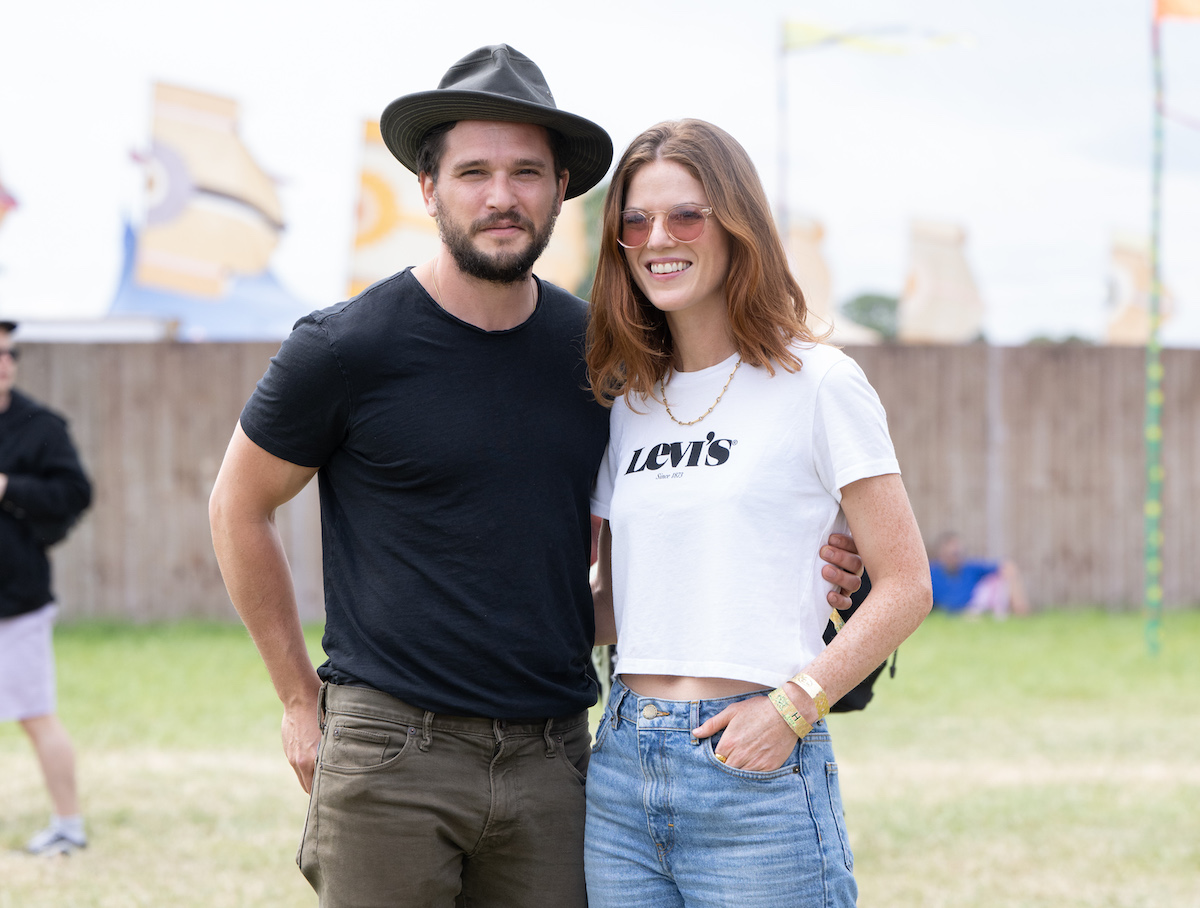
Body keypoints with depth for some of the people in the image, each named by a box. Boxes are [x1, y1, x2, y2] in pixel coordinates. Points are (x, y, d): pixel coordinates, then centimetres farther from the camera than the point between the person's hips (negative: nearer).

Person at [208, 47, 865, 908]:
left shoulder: (597, 352, 7)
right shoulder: (344, 348, -5)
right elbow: (240, 509, 7)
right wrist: (300, 700, 6)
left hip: (551, 759, 4)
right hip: (389, 752, -3)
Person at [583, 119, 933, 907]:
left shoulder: (818, 384, -2)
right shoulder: (626, 405, 14)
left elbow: (905, 585, -4)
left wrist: (792, 707, -14)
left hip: (757, 775, -5)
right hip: (622, 772, 5)